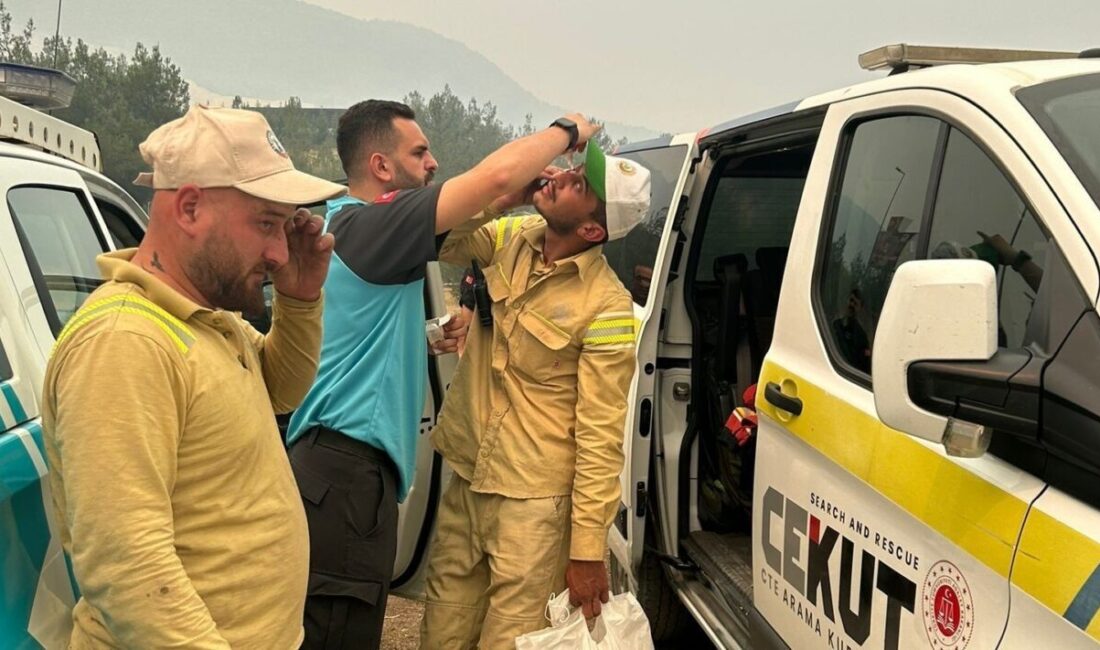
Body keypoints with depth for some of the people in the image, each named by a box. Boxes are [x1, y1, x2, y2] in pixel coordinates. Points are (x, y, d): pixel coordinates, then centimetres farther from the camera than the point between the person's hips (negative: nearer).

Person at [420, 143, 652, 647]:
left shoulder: (607, 307, -19)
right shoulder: (512, 238, -1)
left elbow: (600, 436, -17)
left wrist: (588, 550, -16)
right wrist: (501, 200, -12)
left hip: (533, 500, -6)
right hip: (466, 476, 6)